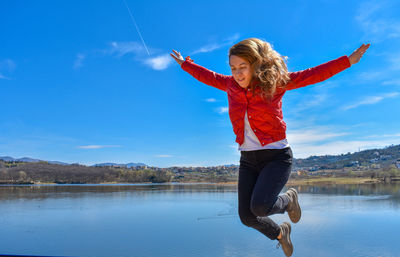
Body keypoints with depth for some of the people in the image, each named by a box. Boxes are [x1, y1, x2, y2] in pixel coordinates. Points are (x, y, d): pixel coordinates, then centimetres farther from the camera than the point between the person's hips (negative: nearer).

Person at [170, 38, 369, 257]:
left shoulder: (275, 81, -8)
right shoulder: (231, 85, 1)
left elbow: (314, 74, -2)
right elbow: (207, 76, 19)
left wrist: (348, 60, -1)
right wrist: (185, 65, 31)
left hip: (277, 156, -4)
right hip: (248, 159, 5)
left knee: (260, 207, -24)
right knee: (247, 217, 3)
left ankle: (288, 199, 14)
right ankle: (280, 233, 38)